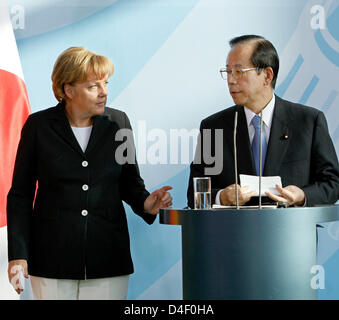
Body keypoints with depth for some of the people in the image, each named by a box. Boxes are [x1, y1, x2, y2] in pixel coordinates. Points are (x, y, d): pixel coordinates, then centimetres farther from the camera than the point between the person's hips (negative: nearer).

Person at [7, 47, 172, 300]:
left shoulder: (118, 122, 5)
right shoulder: (39, 126, -1)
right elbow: (20, 195, 2)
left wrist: (145, 203, -8)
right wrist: (18, 255, -6)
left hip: (108, 257, 2)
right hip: (53, 257, -1)